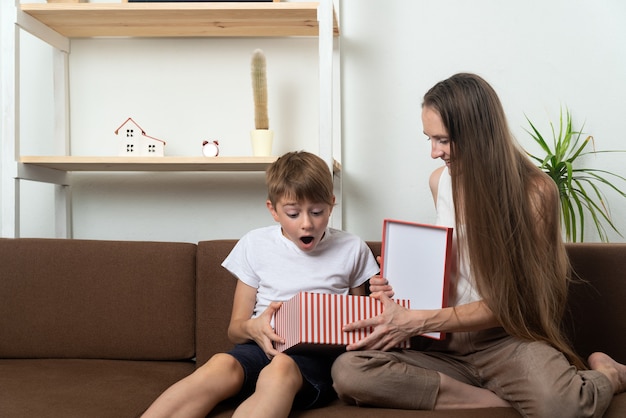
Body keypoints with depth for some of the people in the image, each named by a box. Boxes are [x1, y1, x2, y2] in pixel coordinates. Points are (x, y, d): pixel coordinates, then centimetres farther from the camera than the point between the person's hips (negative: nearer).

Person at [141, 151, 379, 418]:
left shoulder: (352, 250, 11)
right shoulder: (256, 245, 12)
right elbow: (235, 329, 14)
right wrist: (251, 328, -11)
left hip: (318, 355, -1)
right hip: (263, 346, 1)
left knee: (281, 368, -39)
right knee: (221, 365, -36)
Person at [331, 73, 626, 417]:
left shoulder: (534, 191, -10)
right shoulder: (440, 181, 7)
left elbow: (510, 302, -10)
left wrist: (416, 321, -19)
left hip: (511, 340, -4)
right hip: (449, 343, 5)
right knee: (347, 371, -24)